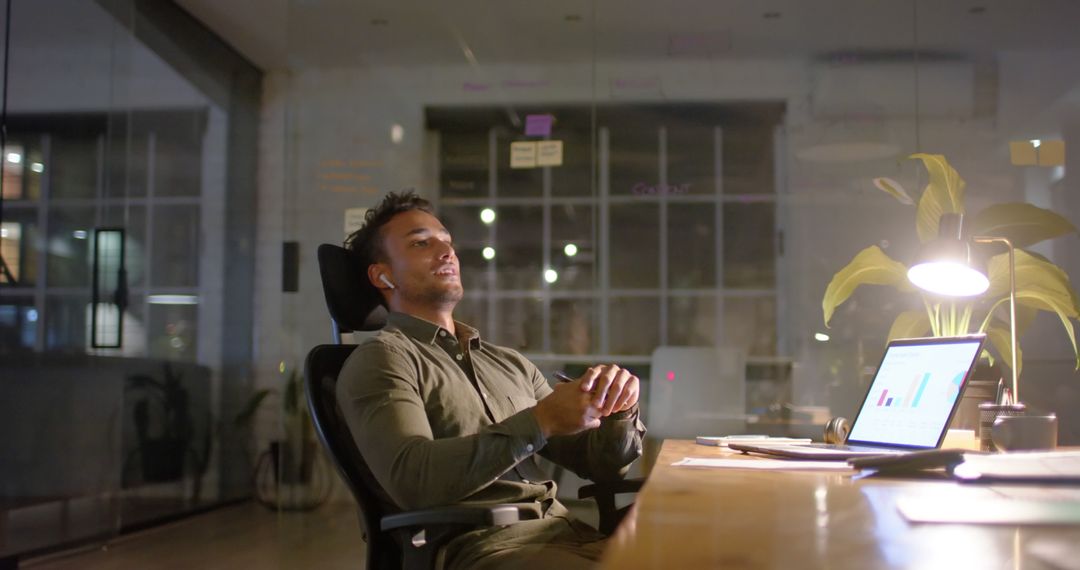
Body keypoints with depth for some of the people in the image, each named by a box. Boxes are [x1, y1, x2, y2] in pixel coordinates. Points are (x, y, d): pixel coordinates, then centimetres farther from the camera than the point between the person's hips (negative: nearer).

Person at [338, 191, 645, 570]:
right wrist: (539, 422, -20)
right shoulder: (378, 360, 1)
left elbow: (599, 463, 20)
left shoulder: (511, 364, 21)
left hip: (569, 533, 7)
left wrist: (618, 411, -2)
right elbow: (412, 479, -16)